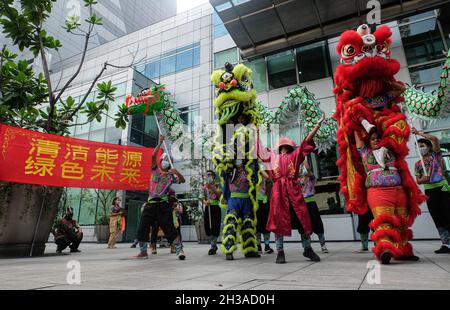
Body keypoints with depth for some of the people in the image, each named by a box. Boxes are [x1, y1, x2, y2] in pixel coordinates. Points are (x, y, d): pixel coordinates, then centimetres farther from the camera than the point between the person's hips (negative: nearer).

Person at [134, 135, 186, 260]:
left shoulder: (171, 176, 10)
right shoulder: (155, 170, 10)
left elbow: (183, 180, 2)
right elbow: (153, 156, -1)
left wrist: (177, 172, -14)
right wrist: (160, 142, -3)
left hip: (163, 204, -2)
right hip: (151, 204, 2)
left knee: (170, 228, -7)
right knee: (142, 228, 3)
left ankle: (180, 250, -1)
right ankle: (143, 251, 18)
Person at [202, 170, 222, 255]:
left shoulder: (217, 184, 4)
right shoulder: (204, 186, 15)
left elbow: (219, 194, -10)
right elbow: (203, 198, 13)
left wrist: (211, 187, -19)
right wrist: (205, 202, -9)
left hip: (216, 207, -4)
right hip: (207, 207, 4)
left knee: (215, 227, -10)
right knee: (207, 226, 3)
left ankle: (213, 247, -2)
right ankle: (214, 245, 21)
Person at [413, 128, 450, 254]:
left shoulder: (435, 155, 5)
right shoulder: (418, 164, 12)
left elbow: (435, 139, -11)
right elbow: (418, 181, 10)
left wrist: (419, 133, -9)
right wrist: (423, 179, -13)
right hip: (429, 191, 4)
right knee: (437, 218, 3)